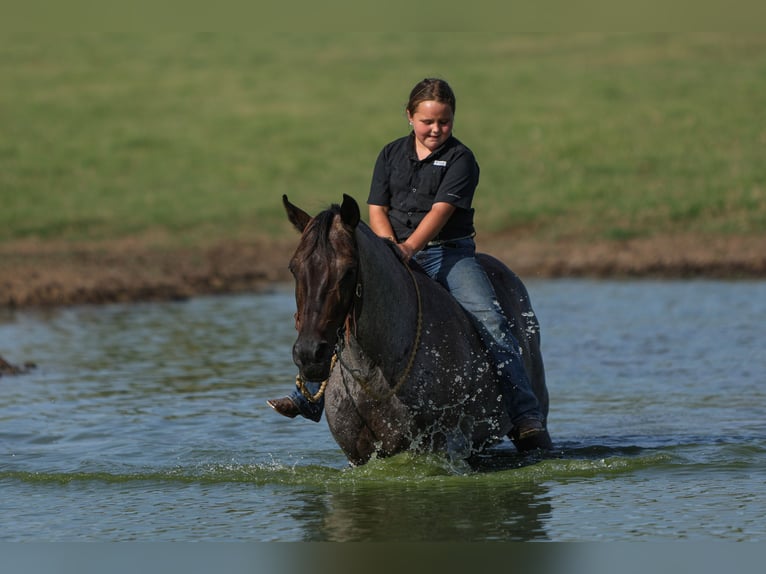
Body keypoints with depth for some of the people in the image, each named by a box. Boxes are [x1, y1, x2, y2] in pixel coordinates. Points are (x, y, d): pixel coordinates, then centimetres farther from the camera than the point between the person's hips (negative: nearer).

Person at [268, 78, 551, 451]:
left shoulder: (460, 160, -4)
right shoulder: (391, 155, 10)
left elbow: (440, 210, -17)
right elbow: (377, 210, 7)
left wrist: (409, 247, -32)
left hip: (450, 253, -4)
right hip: (396, 254, 4)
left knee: (491, 321, -23)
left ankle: (526, 418, -26)